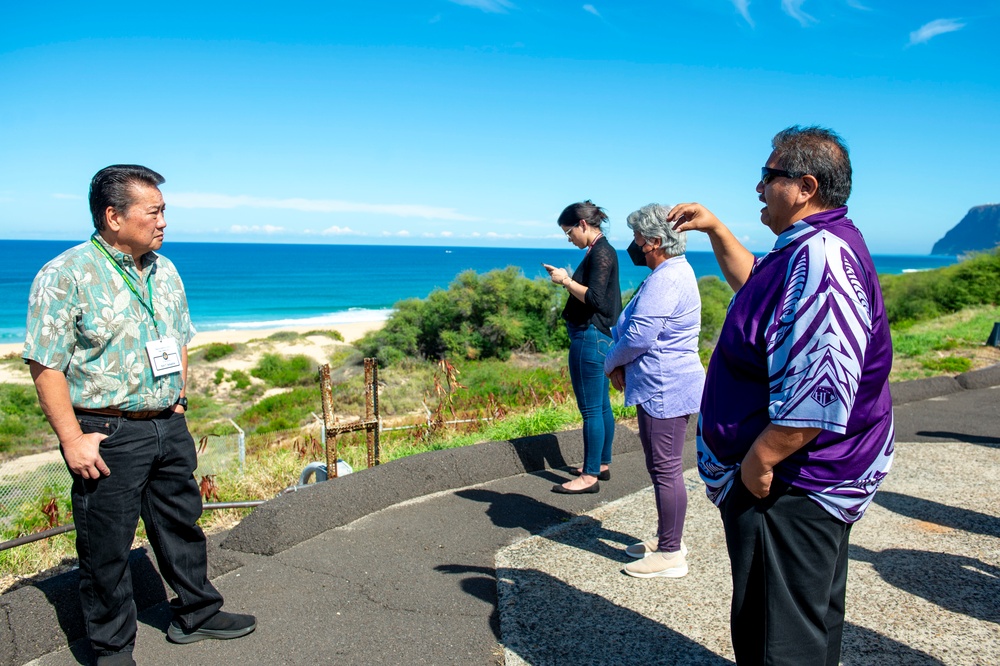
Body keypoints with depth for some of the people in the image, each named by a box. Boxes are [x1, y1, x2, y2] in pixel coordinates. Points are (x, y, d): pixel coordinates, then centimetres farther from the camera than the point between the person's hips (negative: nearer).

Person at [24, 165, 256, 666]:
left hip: (169, 428, 6)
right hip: (108, 436, -6)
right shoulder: (65, 276, -13)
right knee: (106, 548, 6)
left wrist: (177, 401, 12)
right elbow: (45, 363, -13)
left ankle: (195, 614, 37)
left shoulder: (165, 272, 8)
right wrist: (72, 438, -16)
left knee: (181, 525, 18)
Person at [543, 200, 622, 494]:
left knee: (591, 409, -4)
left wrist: (566, 280, -14)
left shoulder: (601, 253, -15)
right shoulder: (599, 251, 15)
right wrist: (567, 279, 9)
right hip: (600, 337, 11)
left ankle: (590, 476, 2)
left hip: (590, 337, -11)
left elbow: (595, 298, -23)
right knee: (602, 406, 17)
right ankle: (602, 464, 28)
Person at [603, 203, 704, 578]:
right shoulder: (672, 273, 16)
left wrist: (612, 363, -4)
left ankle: (670, 554, 8)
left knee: (665, 469, -2)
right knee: (661, 466, 19)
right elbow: (630, 326, 17)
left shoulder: (666, 280, -20)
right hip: (664, 387, 11)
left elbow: (638, 335, -23)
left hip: (666, 389, -11)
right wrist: (621, 363, 3)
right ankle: (667, 537, 32)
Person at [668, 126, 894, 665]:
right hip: (813, 483, 11)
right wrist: (715, 229, 22)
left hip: (792, 488, -11)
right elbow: (753, 282, 31)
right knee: (814, 620, 26)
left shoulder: (820, 258, -27)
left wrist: (759, 459, -25)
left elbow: (821, 392, -34)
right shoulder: (813, 248, 9)